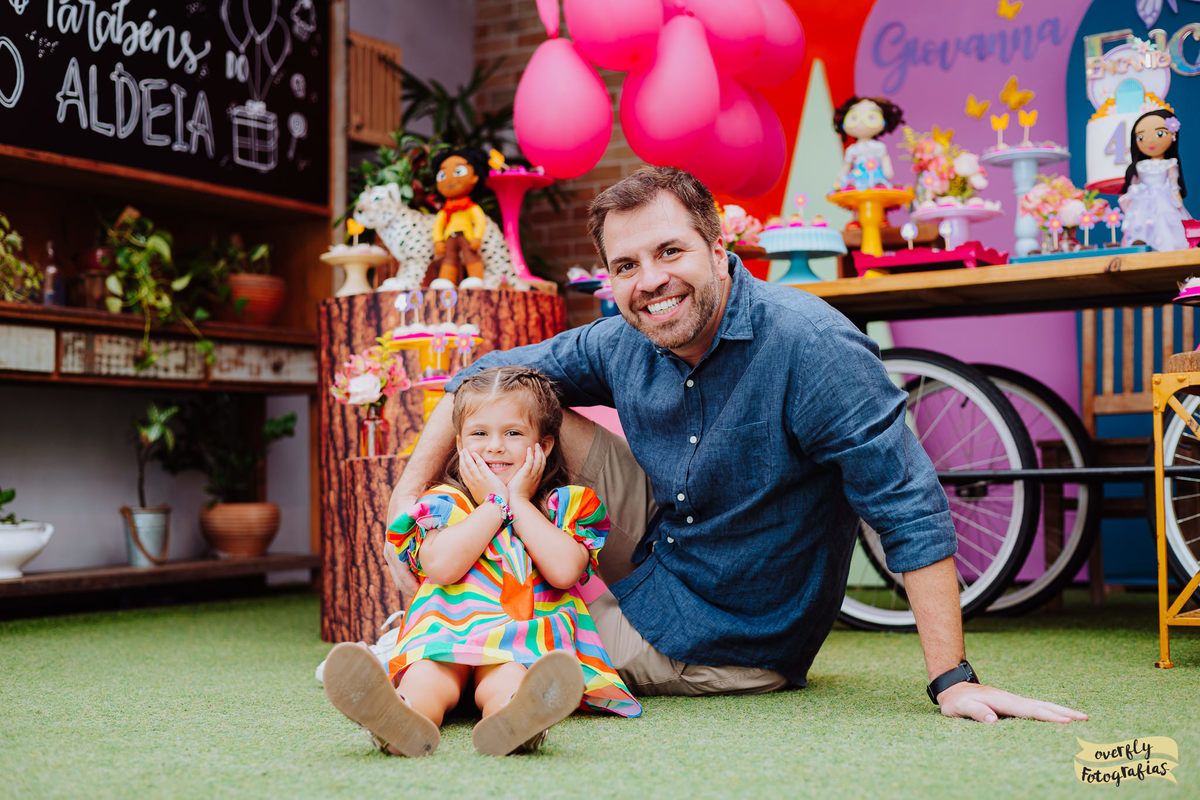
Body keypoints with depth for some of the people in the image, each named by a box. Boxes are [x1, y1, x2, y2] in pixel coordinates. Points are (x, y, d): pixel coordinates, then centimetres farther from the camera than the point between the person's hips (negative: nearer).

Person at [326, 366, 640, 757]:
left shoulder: (567, 504, 20)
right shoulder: (445, 503, 19)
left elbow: (565, 570, -4)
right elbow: (442, 566, -5)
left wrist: (518, 501, 6)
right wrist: (494, 503, 4)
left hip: (526, 638, -1)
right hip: (448, 631, 1)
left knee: (504, 678, -39)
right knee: (429, 677, -37)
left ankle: (511, 715, -72)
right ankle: (404, 715, -68)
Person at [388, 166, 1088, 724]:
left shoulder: (809, 344, -28)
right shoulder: (622, 344, -10)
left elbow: (911, 509, -28)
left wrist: (955, 682, -31)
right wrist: (407, 495, -7)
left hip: (727, 638, -5)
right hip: (655, 547, 5)